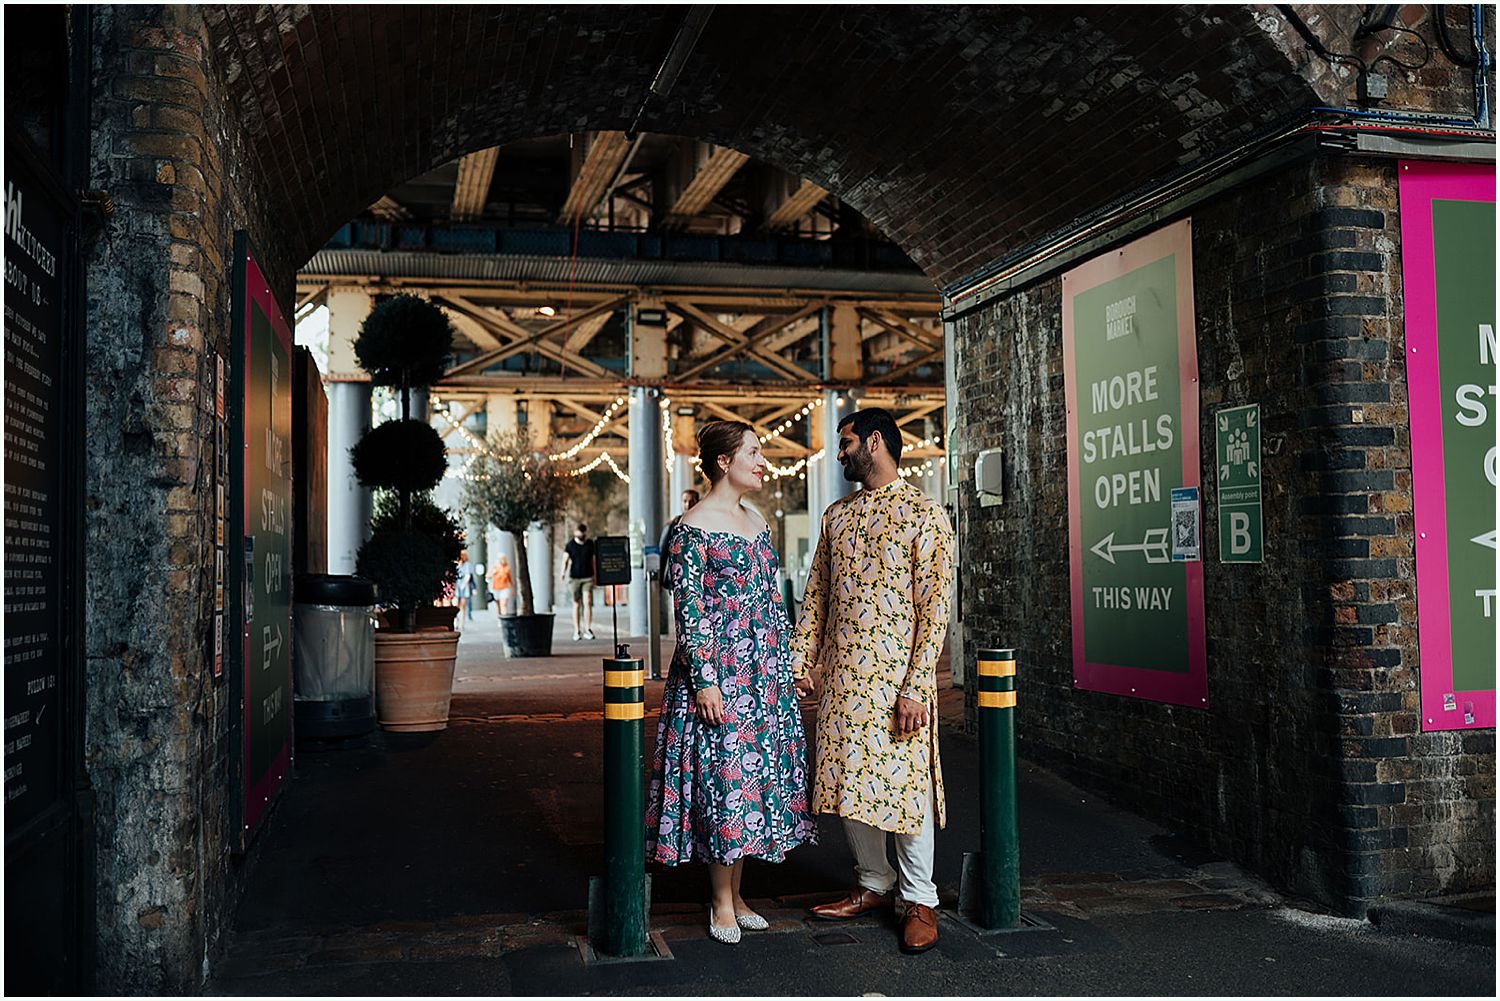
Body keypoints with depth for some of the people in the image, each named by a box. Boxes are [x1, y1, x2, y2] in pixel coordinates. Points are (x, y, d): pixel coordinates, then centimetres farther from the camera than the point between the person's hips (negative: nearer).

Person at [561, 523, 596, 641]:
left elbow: (593, 560, 13)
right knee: (576, 604, 4)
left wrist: (595, 577, 13)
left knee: (587, 602, -10)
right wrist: (563, 573, -15)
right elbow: (565, 560, 3)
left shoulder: (590, 544, 6)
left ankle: (587, 629, -10)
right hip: (574, 578, 0)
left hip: (588, 578, 0)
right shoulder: (570, 545, 2)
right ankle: (577, 631, 8)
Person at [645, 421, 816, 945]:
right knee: (722, 776, -3)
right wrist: (704, 681, -18)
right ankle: (722, 903, 10)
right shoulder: (694, 527, -10)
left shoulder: (757, 523, 12)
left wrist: (786, 662, 15)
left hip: (764, 669, 8)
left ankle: (735, 895, 21)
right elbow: (688, 610, -14)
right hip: (717, 669, -8)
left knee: (754, 772, 10)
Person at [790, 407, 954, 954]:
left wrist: (915, 687, -18)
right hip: (840, 674, 6)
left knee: (906, 783, 0)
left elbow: (934, 606, -12)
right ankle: (874, 883, 27)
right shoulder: (837, 515, 13)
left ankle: (918, 899, 15)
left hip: (895, 674, -6)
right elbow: (816, 593, 16)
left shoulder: (923, 513, -7)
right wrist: (800, 659, 7)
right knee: (846, 781, 10)